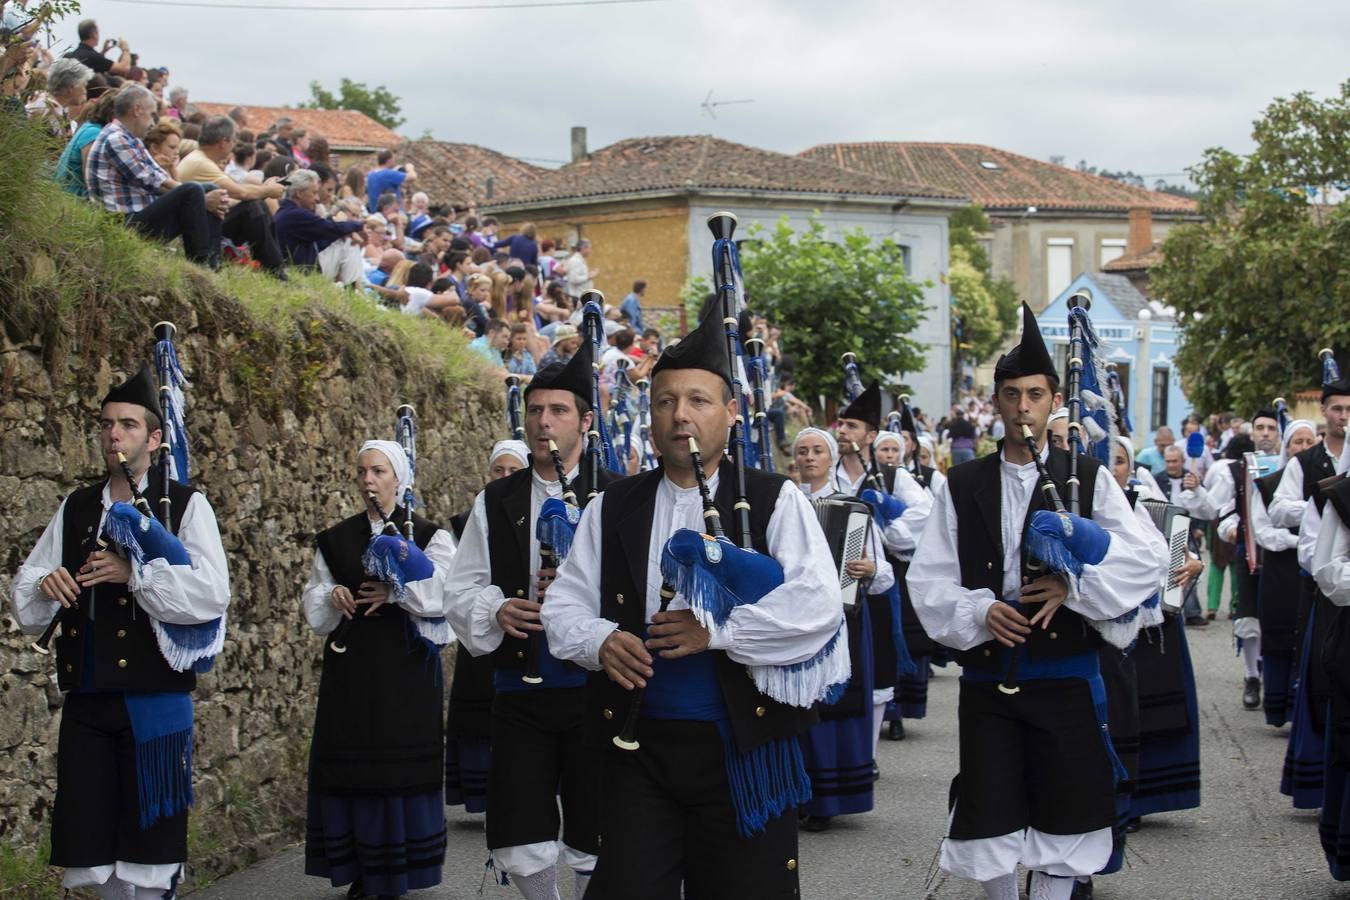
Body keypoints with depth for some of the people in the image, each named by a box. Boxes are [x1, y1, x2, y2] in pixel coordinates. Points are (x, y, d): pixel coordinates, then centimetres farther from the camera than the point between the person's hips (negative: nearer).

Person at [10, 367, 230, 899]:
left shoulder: (186, 506, 0)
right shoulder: (74, 510, 14)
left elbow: (212, 595, -12)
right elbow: (27, 609, 15)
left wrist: (133, 573, -18)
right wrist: (45, 588, -7)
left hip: (154, 701, -4)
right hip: (86, 702, 4)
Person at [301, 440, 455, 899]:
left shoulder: (428, 535, 2)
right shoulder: (335, 539, 13)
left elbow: (445, 594, -10)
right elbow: (313, 602, 13)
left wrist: (395, 593, -19)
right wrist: (332, 597, -7)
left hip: (405, 668, -3)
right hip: (349, 667, 3)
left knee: (400, 768, -2)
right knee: (350, 767, 2)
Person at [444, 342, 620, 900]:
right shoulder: (494, 503, 9)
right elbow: (461, 592, 9)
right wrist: (497, 609, -10)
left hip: (596, 686, -2)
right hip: (519, 691, 2)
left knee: (593, 845, 4)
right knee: (520, 852, -1)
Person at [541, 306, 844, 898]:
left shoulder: (775, 501, -1)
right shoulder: (612, 509, 10)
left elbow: (815, 605, -13)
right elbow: (565, 605, 11)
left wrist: (714, 631, -16)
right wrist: (600, 640, -11)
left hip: (744, 747, -2)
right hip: (636, 743, 2)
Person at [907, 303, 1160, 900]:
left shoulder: (1091, 480, 3)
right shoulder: (962, 486, 6)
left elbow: (1139, 568, -3)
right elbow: (929, 581, 1)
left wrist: (1073, 586, -16)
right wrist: (979, 612, -15)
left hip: (1066, 678, -1)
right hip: (987, 677, 1)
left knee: (1060, 818, 5)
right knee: (990, 819, 3)